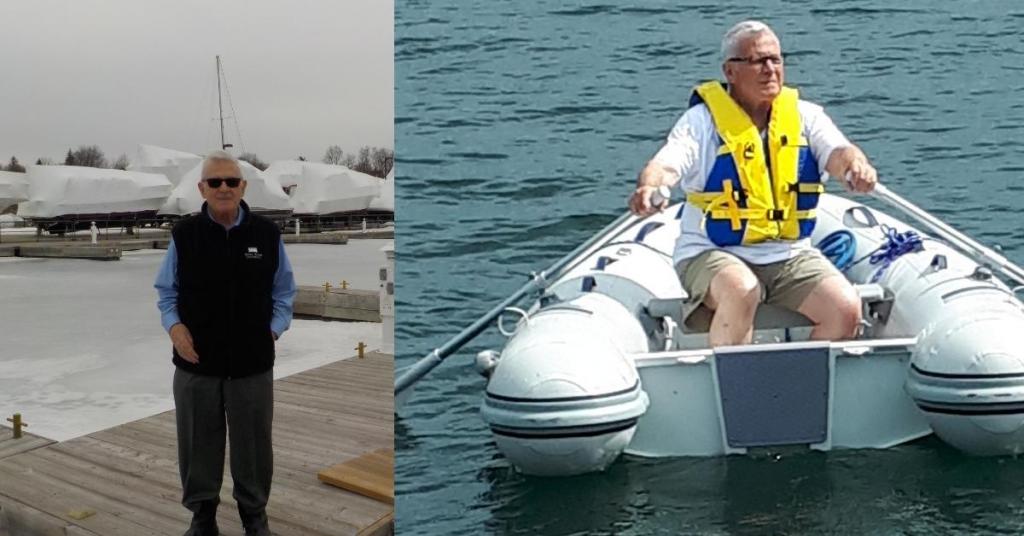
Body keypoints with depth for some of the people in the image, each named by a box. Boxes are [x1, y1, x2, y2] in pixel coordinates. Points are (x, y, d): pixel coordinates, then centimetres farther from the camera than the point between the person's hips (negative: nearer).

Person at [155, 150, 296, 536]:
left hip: (252, 362, 0)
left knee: (252, 441, 11)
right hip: (196, 361, 0)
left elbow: (284, 291, 9)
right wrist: (174, 326, -9)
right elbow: (166, 291, 7)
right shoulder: (184, 234, -1)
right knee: (198, 442, 11)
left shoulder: (267, 234, 0)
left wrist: (275, 329, -3)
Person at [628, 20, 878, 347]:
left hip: (790, 255, 4)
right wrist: (649, 187, -43)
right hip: (712, 254, -4)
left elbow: (837, 153, -10)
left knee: (846, 309, -16)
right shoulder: (703, 119, -3)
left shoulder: (804, 115, 7)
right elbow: (666, 165, -18)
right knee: (742, 291, -35)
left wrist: (856, 163, -36)